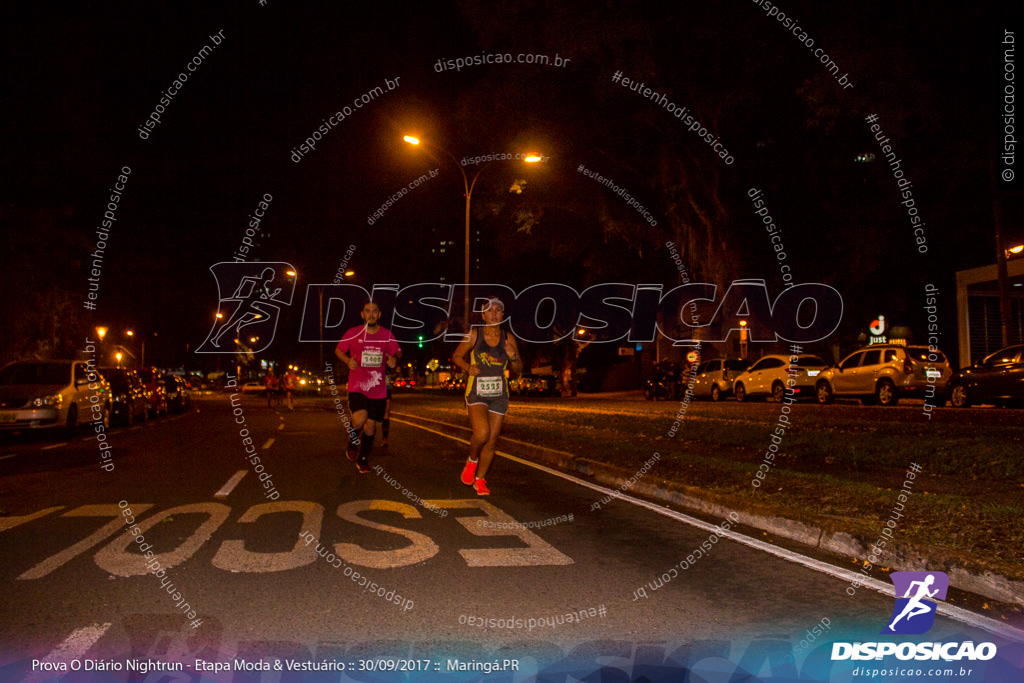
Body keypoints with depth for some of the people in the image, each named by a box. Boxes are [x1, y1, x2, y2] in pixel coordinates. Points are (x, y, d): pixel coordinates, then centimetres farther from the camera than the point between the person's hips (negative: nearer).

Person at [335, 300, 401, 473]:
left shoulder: (387, 334, 3)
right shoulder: (353, 333, -2)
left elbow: (398, 351, 15)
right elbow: (338, 350, 10)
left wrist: (395, 358, -10)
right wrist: (348, 360, -11)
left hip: (378, 390, 2)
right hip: (357, 387, -2)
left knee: (370, 426, 8)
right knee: (359, 419, -24)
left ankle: (363, 459, 30)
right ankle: (353, 441, 11)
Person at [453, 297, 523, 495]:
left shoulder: (508, 339, 2)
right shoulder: (474, 334, -4)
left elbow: (517, 370, 8)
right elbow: (457, 356, 6)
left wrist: (513, 357, -13)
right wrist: (468, 367, -13)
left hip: (499, 394, 3)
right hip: (477, 391, -3)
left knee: (492, 440, 6)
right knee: (481, 433, -23)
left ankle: (480, 480, 25)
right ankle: (472, 460, 10)